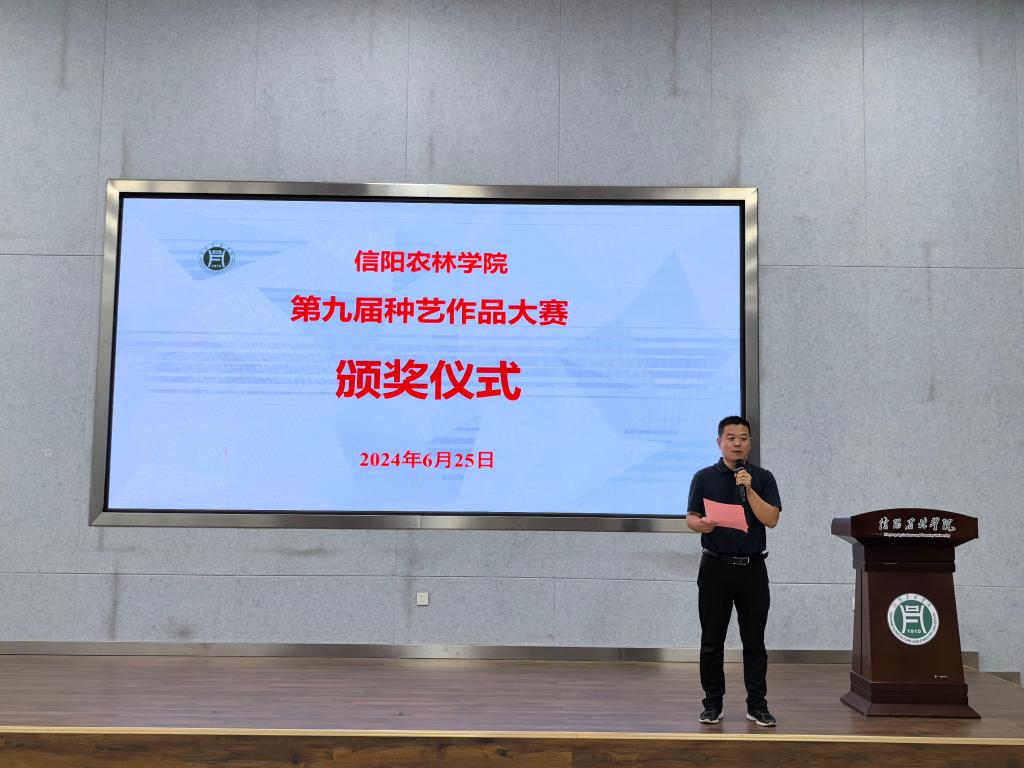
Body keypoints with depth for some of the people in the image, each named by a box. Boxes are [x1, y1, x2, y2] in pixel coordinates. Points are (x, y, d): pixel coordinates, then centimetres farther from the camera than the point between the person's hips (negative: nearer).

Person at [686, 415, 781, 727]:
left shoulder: (763, 478, 4)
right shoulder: (704, 477, 3)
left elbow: (771, 519, -6)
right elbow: (690, 518, 2)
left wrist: (748, 489, -15)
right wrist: (701, 524, -20)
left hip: (752, 568, 1)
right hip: (715, 567, 0)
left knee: (754, 641, 5)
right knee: (712, 640, 5)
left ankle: (757, 704, 15)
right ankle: (713, 703, 16)